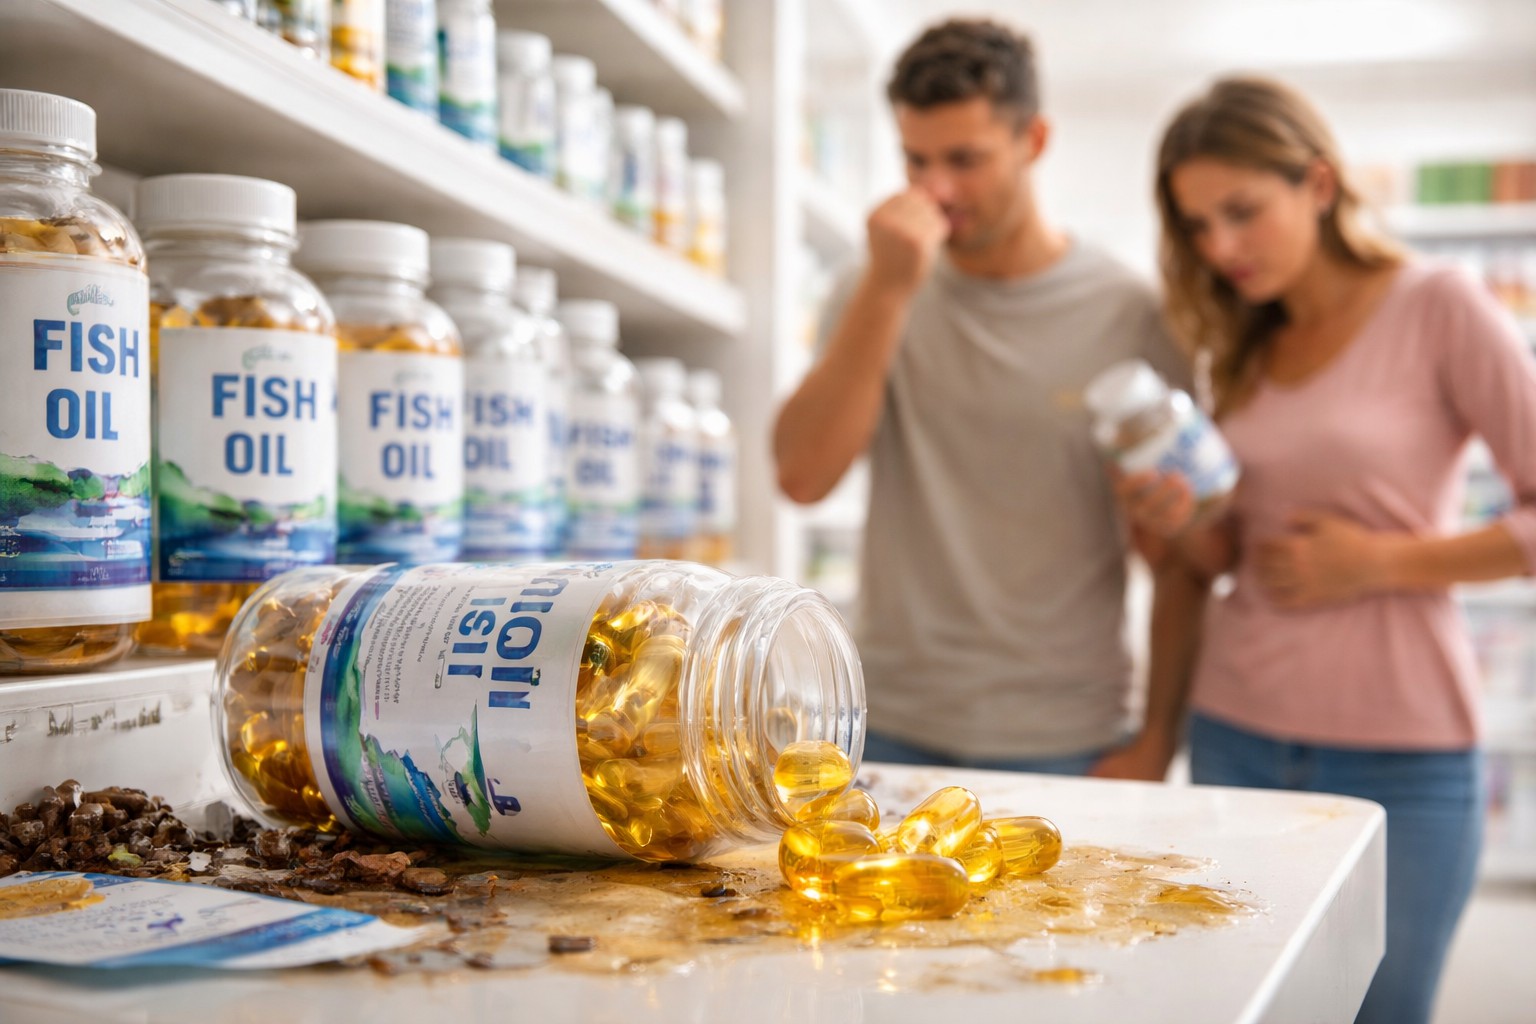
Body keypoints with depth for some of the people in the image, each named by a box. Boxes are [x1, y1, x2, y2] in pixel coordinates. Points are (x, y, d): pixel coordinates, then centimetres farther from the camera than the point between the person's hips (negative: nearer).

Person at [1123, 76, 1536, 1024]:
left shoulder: (1440, 308, -7)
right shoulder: (1245, 345, 10)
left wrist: (1380, 562, -13)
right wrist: (1187, 525, -5)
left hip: (1396, 753, -5)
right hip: (1236, 732, 5)